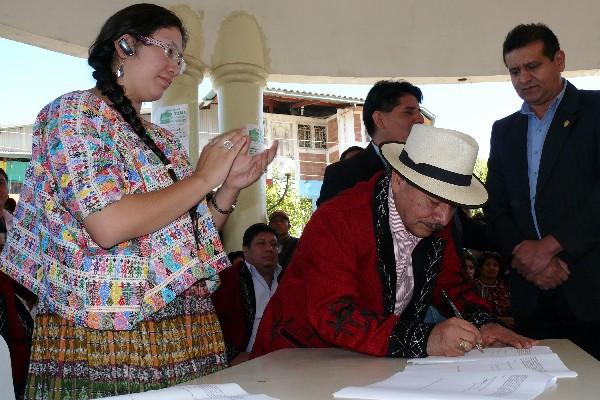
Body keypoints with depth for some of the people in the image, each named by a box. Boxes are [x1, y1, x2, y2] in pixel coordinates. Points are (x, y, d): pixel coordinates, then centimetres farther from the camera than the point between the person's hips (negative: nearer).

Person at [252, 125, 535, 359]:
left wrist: (481, 323, -11)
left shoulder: (434, 223, 0)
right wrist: (423, 340, -37)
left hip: (374, 363, 6)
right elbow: (330, 315, -29)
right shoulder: (336, 221, -21)